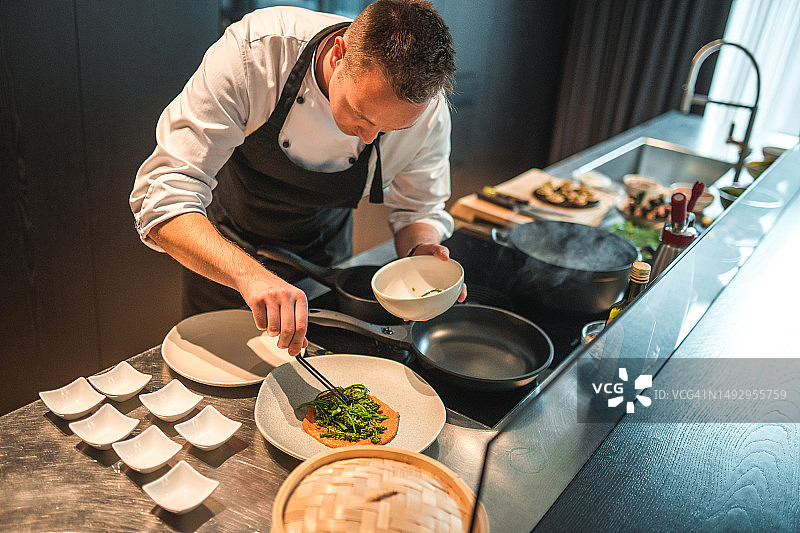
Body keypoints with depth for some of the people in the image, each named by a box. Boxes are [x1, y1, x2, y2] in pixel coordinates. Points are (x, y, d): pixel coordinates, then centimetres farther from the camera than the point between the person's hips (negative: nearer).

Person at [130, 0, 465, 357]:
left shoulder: (427, 108, -28)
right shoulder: (252, 54, -38)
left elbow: (418, 210, -11)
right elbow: (164, 198, -40)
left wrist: (423, 250, -34)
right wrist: (248, 273, -57)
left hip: (325, 262, 2)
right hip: (223, 258, -1)